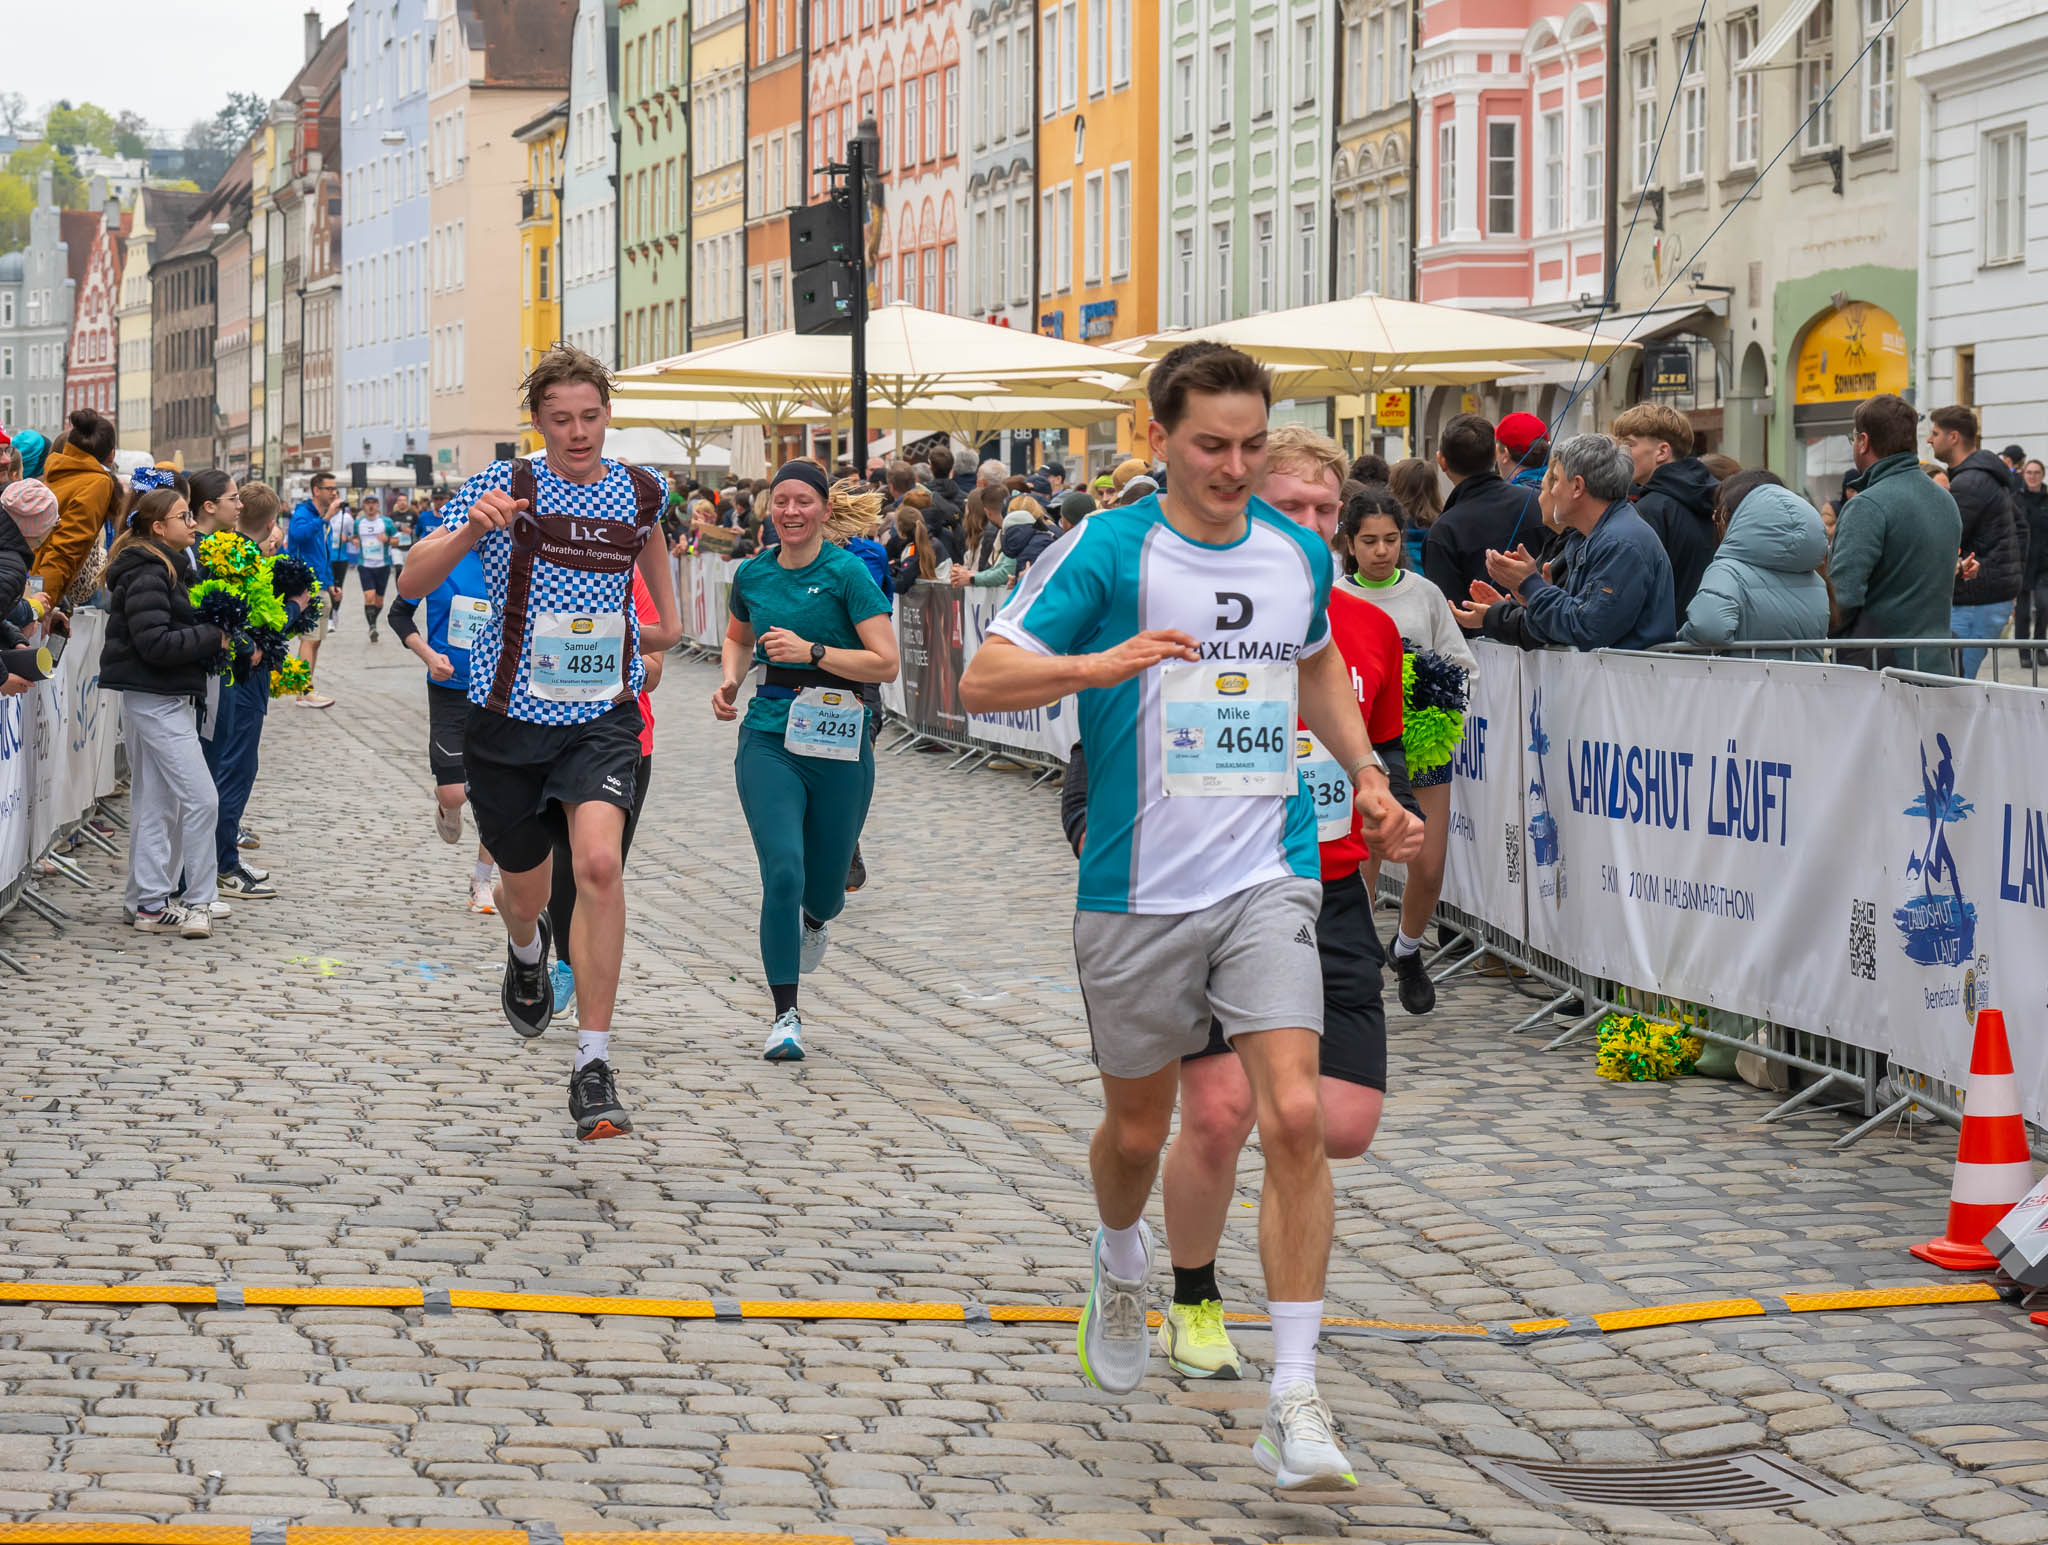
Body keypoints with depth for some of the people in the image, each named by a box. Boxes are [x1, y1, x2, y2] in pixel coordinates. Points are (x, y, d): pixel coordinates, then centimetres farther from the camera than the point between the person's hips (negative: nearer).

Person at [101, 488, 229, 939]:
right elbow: (154, 642, -22)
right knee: (200, 799, -11)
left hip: (167, 699, 11)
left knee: (156, 804, 12)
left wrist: (214, 640, 4)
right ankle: (199, 902, -6)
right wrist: (213, 637, -15)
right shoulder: (147, 573, -15)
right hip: (155, 699, -11)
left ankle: (148, 904, 16)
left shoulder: (166, 567, 17)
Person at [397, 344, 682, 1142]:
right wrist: (469, 532, -31)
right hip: (510, 717, 0)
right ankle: (526, 952, 56)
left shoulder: (641, 491, 2)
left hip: (603, 717, 0)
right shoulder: (505, 487, -8)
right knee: (525, 886, 15)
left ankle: (594, 1066, -19)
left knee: (599, 863, -23)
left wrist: (667, 618, 24)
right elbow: (411, 582, -15)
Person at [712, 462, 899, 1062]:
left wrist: (812, 651, -19)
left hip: (838, 745, -1)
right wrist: (729, 680, 7)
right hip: (768, 739, 1)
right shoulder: (752, 574, 6)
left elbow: (885, 663, -12)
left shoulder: (847, 573, -7)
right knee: (783, 873, -17)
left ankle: (813, 923, 50)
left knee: (824, 889, 10)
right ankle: (785, 1016, -8)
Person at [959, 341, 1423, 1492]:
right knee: (1138, 1128, 13)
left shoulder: (1301, 555, 5)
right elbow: (983, 681, -11)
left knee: (1296, 1115, -16)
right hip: (1139, 891, -1)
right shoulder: (1106, 549, -7)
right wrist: (1104, 663, -26)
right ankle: (1122, 1264, 50)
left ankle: (1295, 1400, -13)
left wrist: (1368, 777, 15)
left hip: (1269, 880, 1)